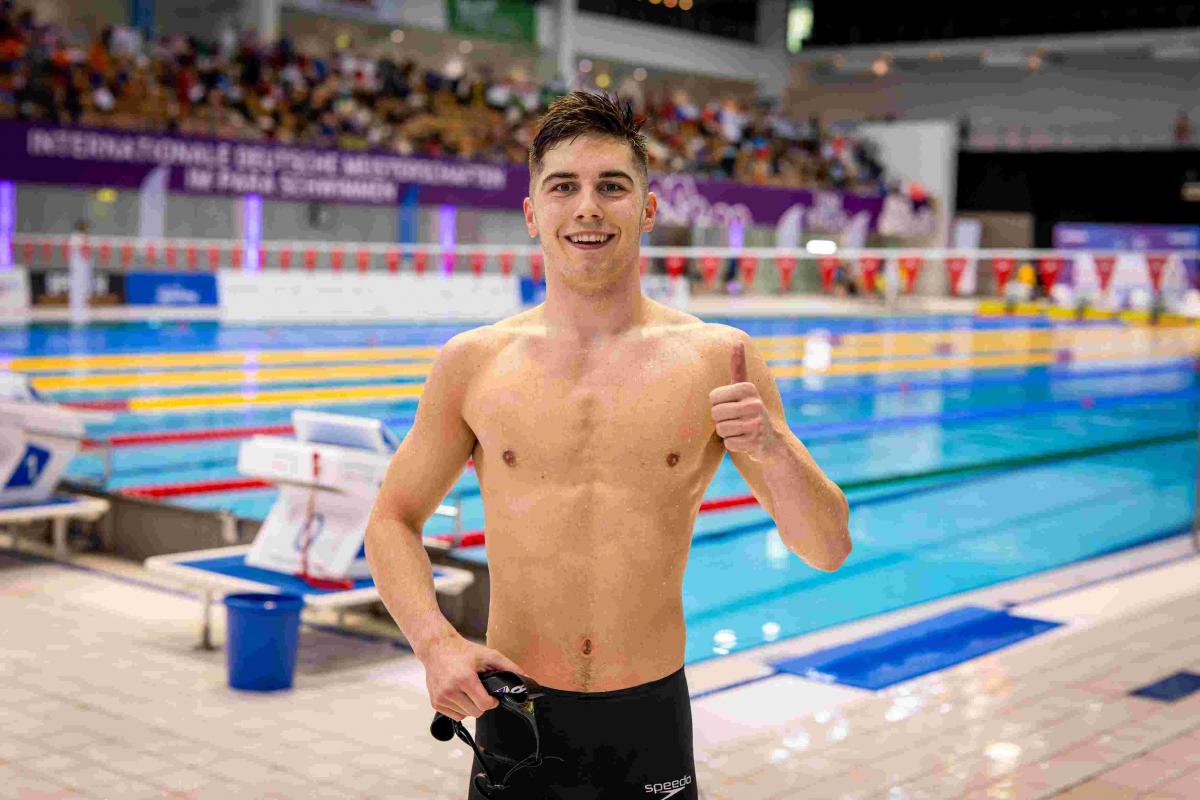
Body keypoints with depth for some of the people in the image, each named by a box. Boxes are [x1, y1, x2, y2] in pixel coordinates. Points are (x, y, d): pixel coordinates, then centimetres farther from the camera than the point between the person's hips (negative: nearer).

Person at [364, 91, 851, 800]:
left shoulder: (717, 360, -4)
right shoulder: (474, 363, -2)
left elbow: (829, 549, -1)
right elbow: (393, 521, 8)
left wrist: (773, 447, -20)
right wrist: (435, 643, -9)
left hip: (651, 722, 0)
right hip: (514, 716, 0)